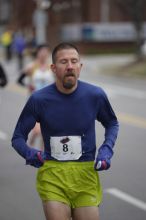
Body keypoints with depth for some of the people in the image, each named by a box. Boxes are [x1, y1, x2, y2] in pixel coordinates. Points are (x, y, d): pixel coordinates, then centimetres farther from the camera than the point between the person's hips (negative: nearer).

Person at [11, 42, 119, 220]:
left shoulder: (95, 95, -4)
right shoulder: (38, 100, -7)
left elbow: (112, 124, 15)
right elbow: (18, 137, 3)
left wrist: (106, 149, -2)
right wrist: (30, 154, -17)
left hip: (86, 174, 1)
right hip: (52, 174, -1)